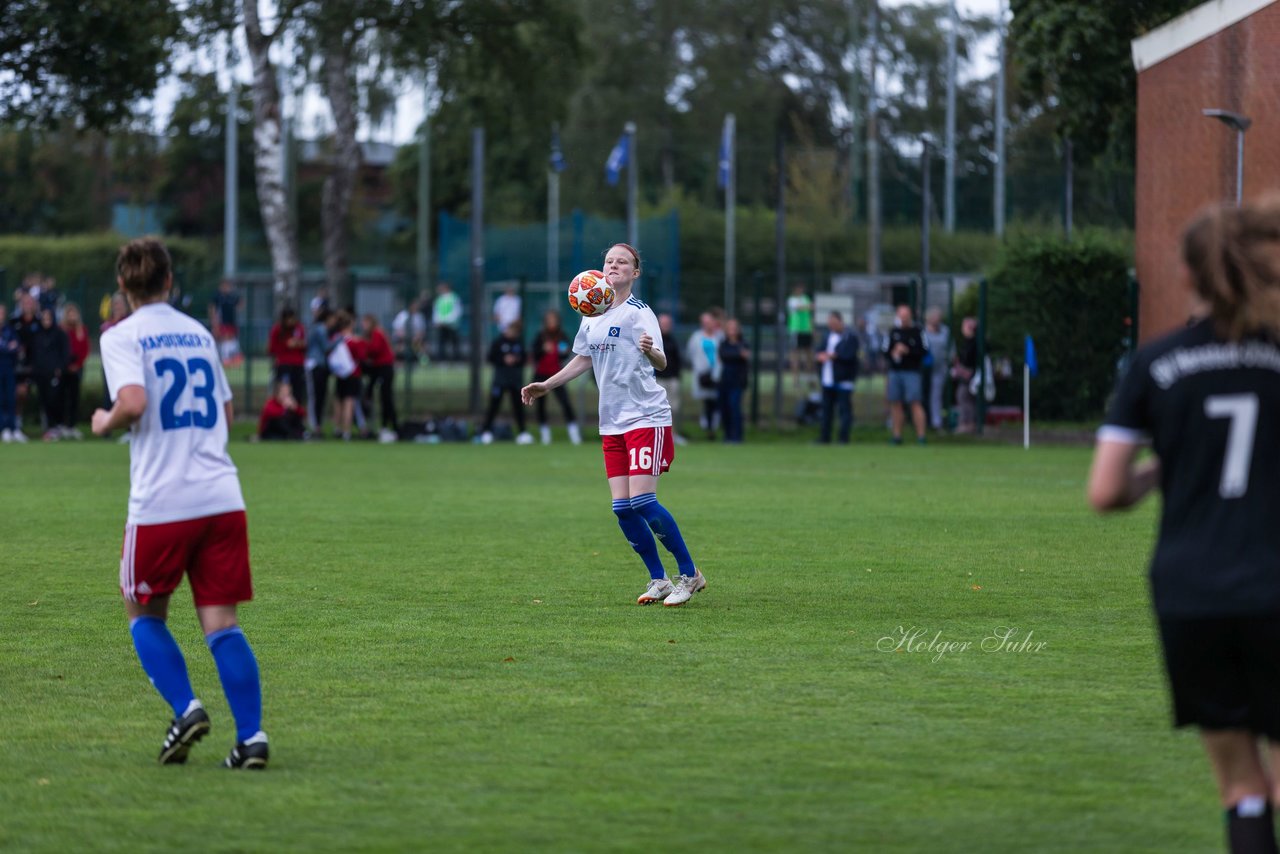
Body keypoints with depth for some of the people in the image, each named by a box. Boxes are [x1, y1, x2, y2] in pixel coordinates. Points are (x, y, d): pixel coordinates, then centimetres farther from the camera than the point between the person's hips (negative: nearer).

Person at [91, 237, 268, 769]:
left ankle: (187, 709, -2)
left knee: (144, 613, 15)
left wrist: (105, 424, 1)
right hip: (221, 497, 4)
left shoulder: (121, 337, -3)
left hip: (160, 502, -4)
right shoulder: (199, 334, 15)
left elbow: (133, 403, -18)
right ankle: (251, 736, -8)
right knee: (221, 622, 3)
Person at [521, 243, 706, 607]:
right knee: (622, 508, 1)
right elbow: (583, 360, 27)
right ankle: (658, 580, 13)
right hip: (612, 423, 7)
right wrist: (545, 386, 28)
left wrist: (650, 351, -44)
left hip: (646, 417, -7)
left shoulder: (638, 312, -10)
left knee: (642, 501, -15)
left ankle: (689, 574, -2)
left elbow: (661, 361, -22)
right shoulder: (591, 317, 11)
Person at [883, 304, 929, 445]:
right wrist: (894, 354, -9)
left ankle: (921, 436, -14)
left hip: (911, 371, -5)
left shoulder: (917, 331, -1)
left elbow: (924, 351, -6)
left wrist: (908, 351, -14)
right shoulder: (893, 332, 13)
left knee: (915, 402, -12)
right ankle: (897, 435, 14)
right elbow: (885, 351, 12)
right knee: (895, 403, 6)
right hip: (895, 371, 5)